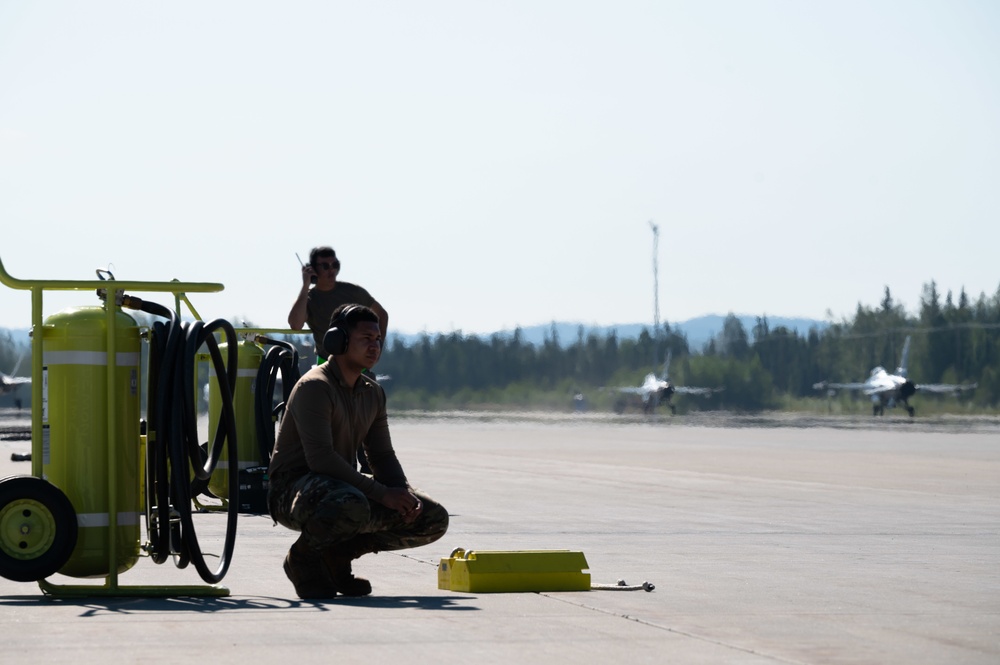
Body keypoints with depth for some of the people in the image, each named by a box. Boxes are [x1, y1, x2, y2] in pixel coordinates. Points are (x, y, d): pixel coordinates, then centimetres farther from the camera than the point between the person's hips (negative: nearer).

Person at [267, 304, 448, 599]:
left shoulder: (373, 393, 12)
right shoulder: (314, 386, -16)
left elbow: (382, 456, 14)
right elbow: (320, 458, -26)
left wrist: (405, 493, -9)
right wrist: (381, 493, -28)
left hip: (343, 484, 8)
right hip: (293, 490, -8)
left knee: (434, 519, -2)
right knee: (352, 506, -42)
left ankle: (338, 553, 5)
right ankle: (302, 556, -11)